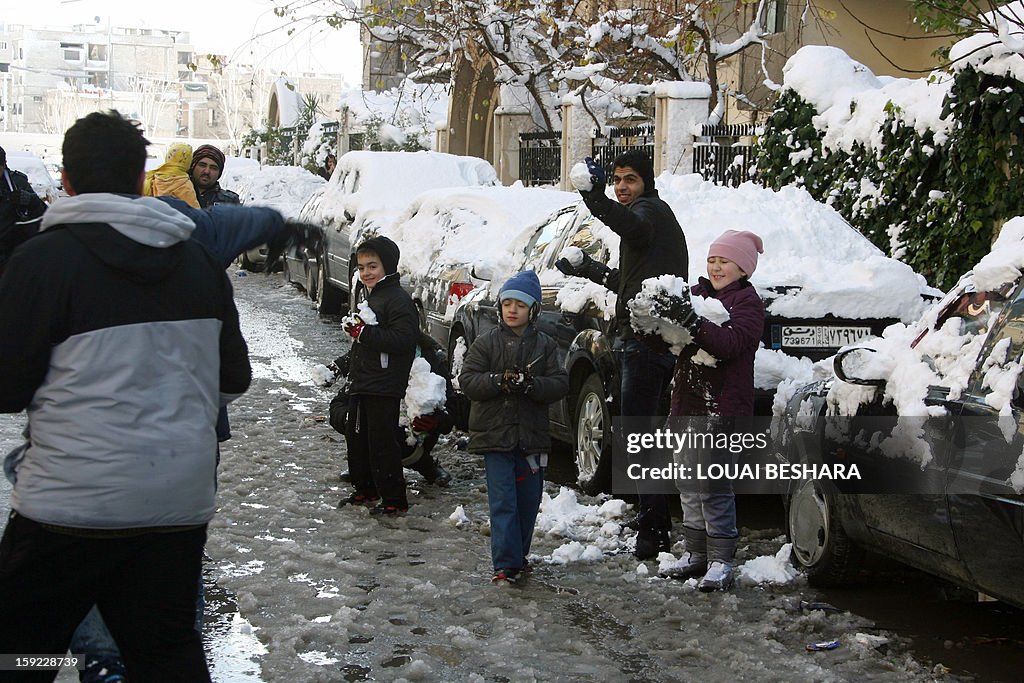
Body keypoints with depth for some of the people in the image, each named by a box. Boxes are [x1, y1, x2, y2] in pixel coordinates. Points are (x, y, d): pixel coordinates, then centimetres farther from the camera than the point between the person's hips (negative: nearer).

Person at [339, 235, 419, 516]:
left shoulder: (398, 300, -14)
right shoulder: (371, 297, 19)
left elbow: (402, 340, -25)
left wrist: (364, 332, -24)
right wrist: (355, 329, 10)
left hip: (384, 389, -10)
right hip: (362, 385, 10)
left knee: (382, 444, -7)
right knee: (356, 437, 17)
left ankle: (394, 500, 1)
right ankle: (365, 490, 30)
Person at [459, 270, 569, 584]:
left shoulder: (545, 345, 5)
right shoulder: (486, 342, 1)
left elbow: (560, 383, -3)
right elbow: (468, 379, -6)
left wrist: (531, 384, -20)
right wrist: (500, 381, -21)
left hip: (532, 436, 3)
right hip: (495, 435, -2)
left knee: (529, 500, 12)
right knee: (503, 502, -6)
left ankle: (518, 555, 28)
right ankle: (506, 564, -4)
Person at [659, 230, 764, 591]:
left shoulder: (747, 301, -4)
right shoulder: (696, 293, 15)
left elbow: (731, 341, -20)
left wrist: (697, 325, -34)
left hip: (722, 408, -7)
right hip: (687, 401, 7)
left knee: (713, 484, -9)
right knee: (688, 482, 12)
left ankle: (720, 561, -2)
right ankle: (695, 553, 23)